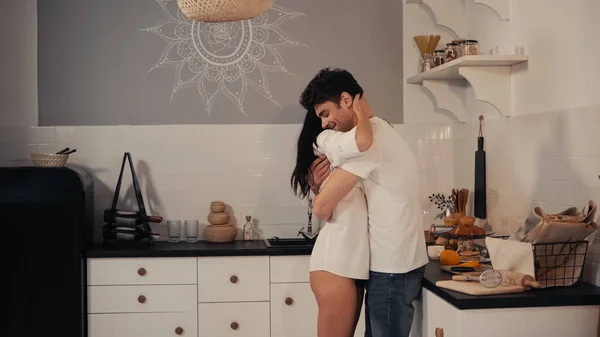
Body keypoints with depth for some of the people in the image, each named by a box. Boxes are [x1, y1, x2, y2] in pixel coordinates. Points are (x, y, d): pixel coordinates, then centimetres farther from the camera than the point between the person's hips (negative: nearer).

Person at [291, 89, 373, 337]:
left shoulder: (339, 149, 21)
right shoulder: (326, 140, -8)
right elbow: (363, 141, -28)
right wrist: (359, 111, -9)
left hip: (347, 259, 9)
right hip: (335, 261, -9)